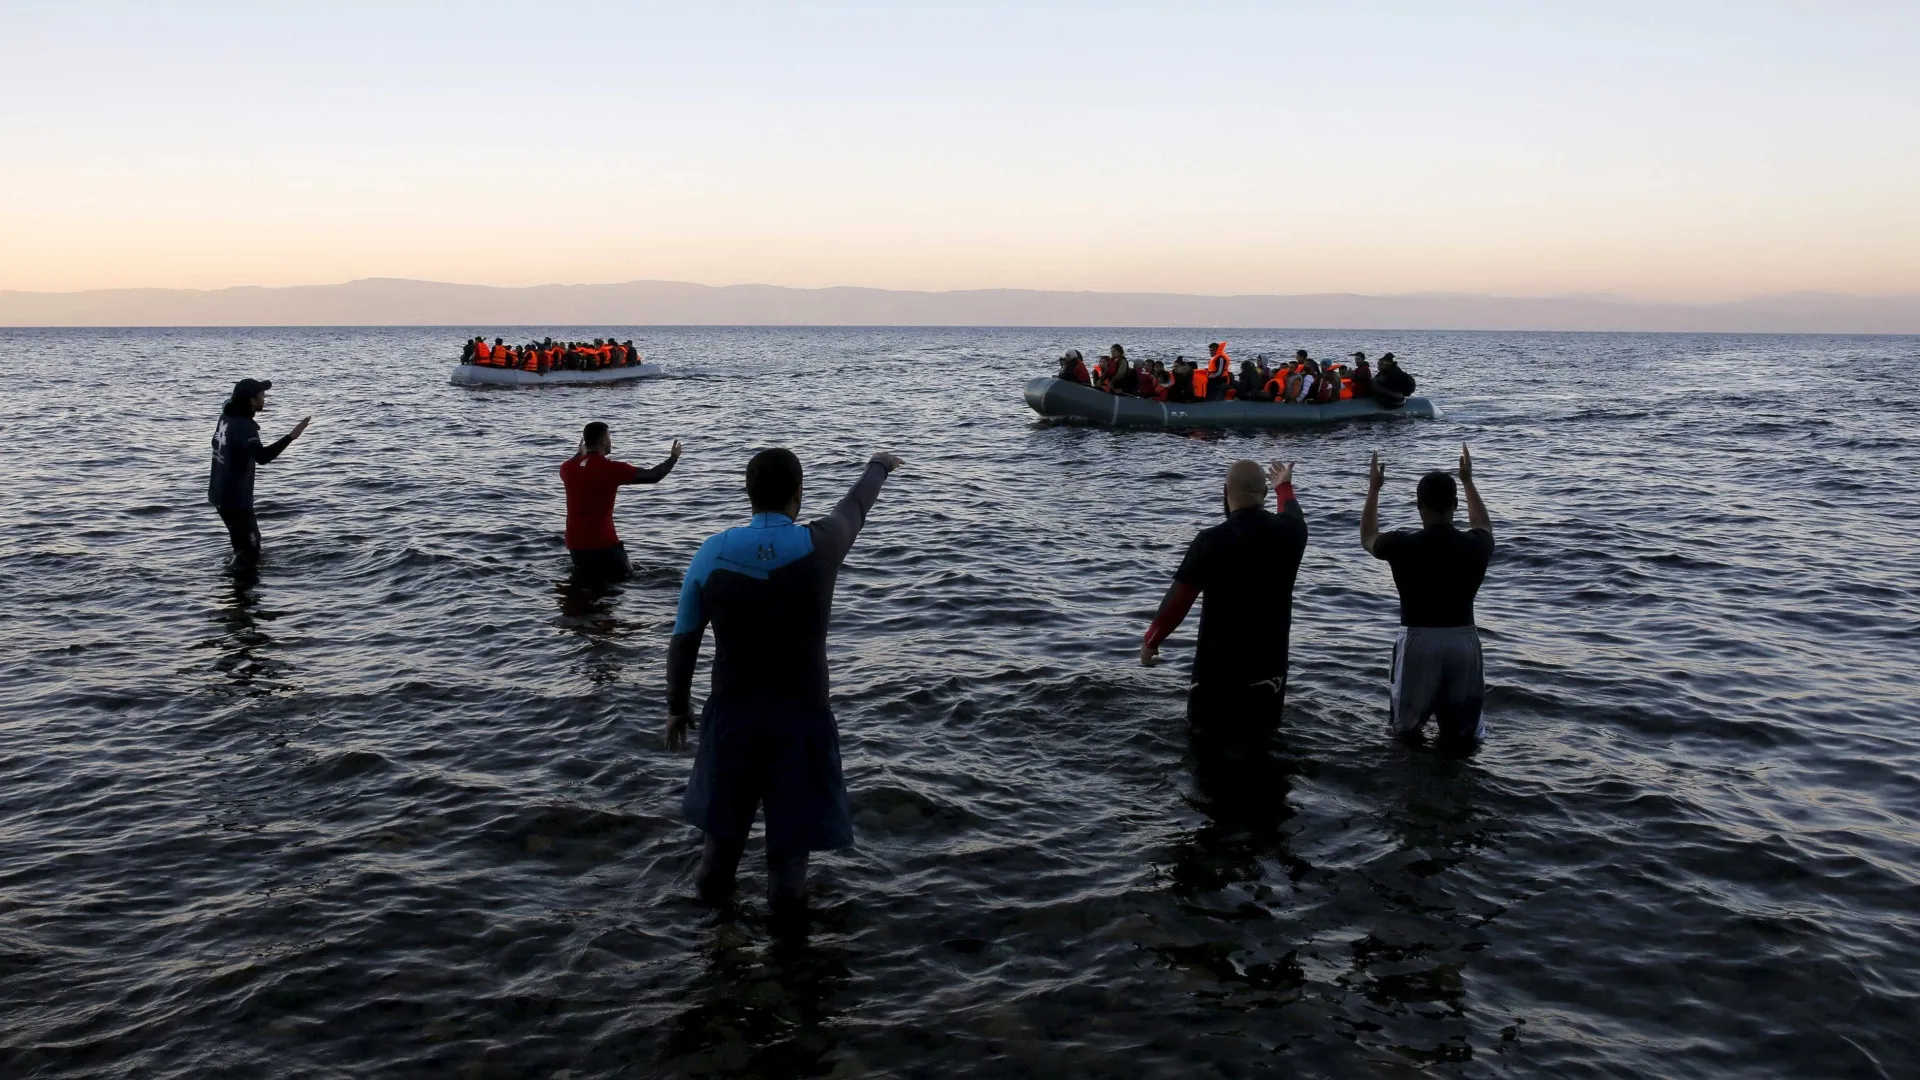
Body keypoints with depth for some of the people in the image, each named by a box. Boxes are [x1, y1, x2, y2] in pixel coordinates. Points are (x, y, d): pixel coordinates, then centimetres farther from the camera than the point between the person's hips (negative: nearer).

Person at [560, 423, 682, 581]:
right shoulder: (612, 469, -14)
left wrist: (579, 454, 48)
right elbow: (653, 476, -4)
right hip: (603, 543, -6)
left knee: (585, 581, 25)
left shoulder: (568, 468, 2)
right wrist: (674, 457, 12)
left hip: (575, 543, 6)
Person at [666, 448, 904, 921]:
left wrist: (677, 706, 11)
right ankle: (786, 899, 32)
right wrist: (880, 465, 30)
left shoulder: (712, 553, -10)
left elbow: (684, 639, -3)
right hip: (800, 709, -2)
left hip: (732, 707, 2)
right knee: (792, 811, 16)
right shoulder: (818, 547, -14)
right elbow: (856, 505, 9)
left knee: (727, 802, 23)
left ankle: (713, 883, 45)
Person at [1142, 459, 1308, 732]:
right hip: (1269, 660, 4)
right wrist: (1284, 485, 47)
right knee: (1259, 739, 16)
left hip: (1219, 662, -4)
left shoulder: (1211, 542, -17)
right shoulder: (1287, 533, -1)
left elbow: (1178, 599, -14)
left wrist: (1151, 642, 0)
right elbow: (1294, 516, 26)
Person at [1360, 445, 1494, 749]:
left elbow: (1368, 538, 14)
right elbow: (1484, 527, 23)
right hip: (1464, 639, 2)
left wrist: (1373, 489, 21)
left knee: (1405, 727, 17)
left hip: (1419, 639, -2)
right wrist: (1468, 481, 30)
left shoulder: (1404, 544, -10)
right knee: (1465, 735, 16)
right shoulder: (1474, 545, -4)